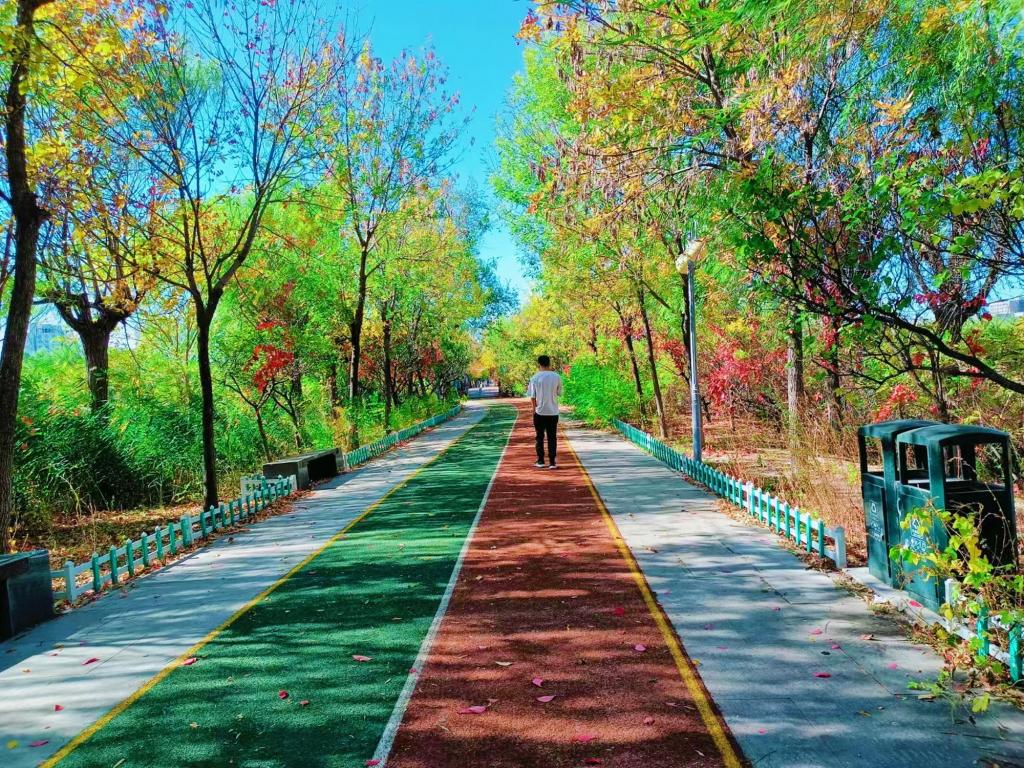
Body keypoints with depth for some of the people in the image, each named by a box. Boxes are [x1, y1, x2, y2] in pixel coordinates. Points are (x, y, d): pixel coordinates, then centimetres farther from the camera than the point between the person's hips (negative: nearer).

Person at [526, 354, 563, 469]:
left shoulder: (535, 377, -8)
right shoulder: (557, 377, -3)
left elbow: (532, 396, -6)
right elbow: (559, 393, 7)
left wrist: (534, 407, 9)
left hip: (540, 412, -1)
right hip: (553, 412, 1)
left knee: (540, 437, 11)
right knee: (552, 437, 6)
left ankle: (540, 461, 13)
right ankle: (552, 462, 5)